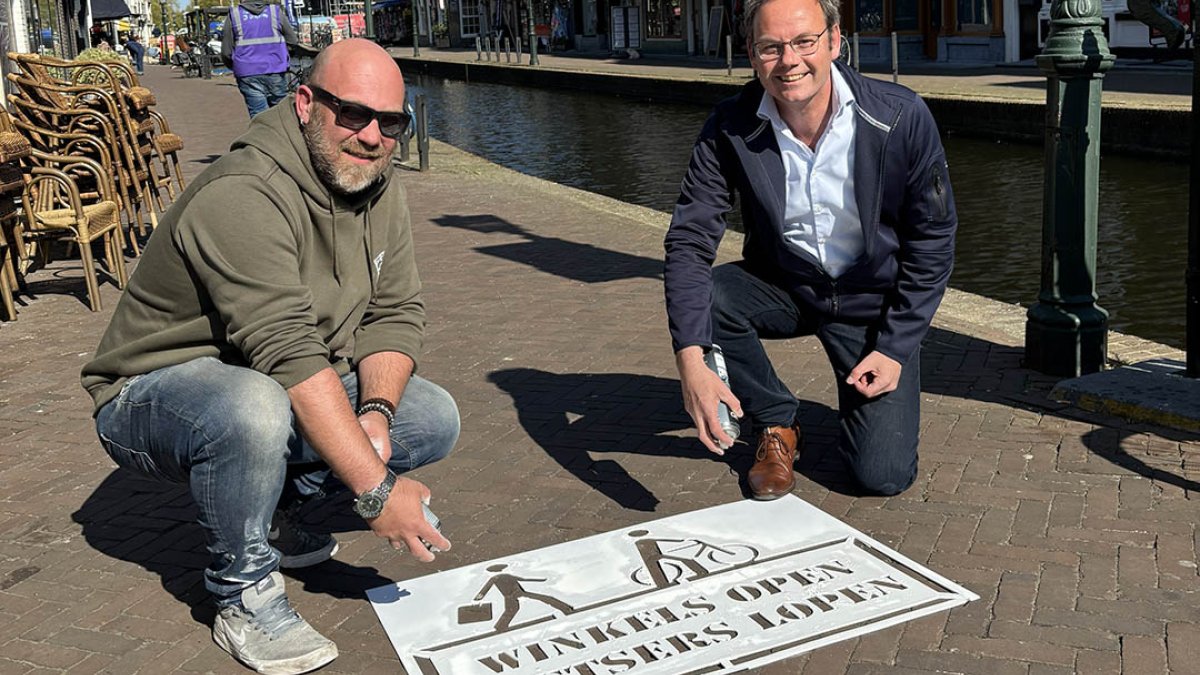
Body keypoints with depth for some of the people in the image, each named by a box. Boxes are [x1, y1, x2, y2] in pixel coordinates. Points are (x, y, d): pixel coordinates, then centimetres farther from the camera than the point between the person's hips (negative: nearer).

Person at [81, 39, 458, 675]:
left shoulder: (380, 189, -2)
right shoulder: (244, 198, -30)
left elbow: (397, 312, -2)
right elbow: (292, 359, -38)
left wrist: (376, 411, -21)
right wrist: (376, 490, -39)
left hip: (300, 390, 8)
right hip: (152, 397, -8)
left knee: (434, 419, -4)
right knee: (254, 409, -40)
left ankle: (272, 511, 12)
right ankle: (244, 597, -14)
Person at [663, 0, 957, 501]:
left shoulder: (902, 118, -20)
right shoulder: (729, 128, -18)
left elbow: (933, 241, -10)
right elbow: (689, 240, -21)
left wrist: (896, 348, -14)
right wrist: (690, 362, -36)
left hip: (875, 299, -2)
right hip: (781, 286, 2)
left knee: (884, 475, -13)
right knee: (698, 296, -30)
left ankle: (858, 396, 24)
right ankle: (776, 423, -3)